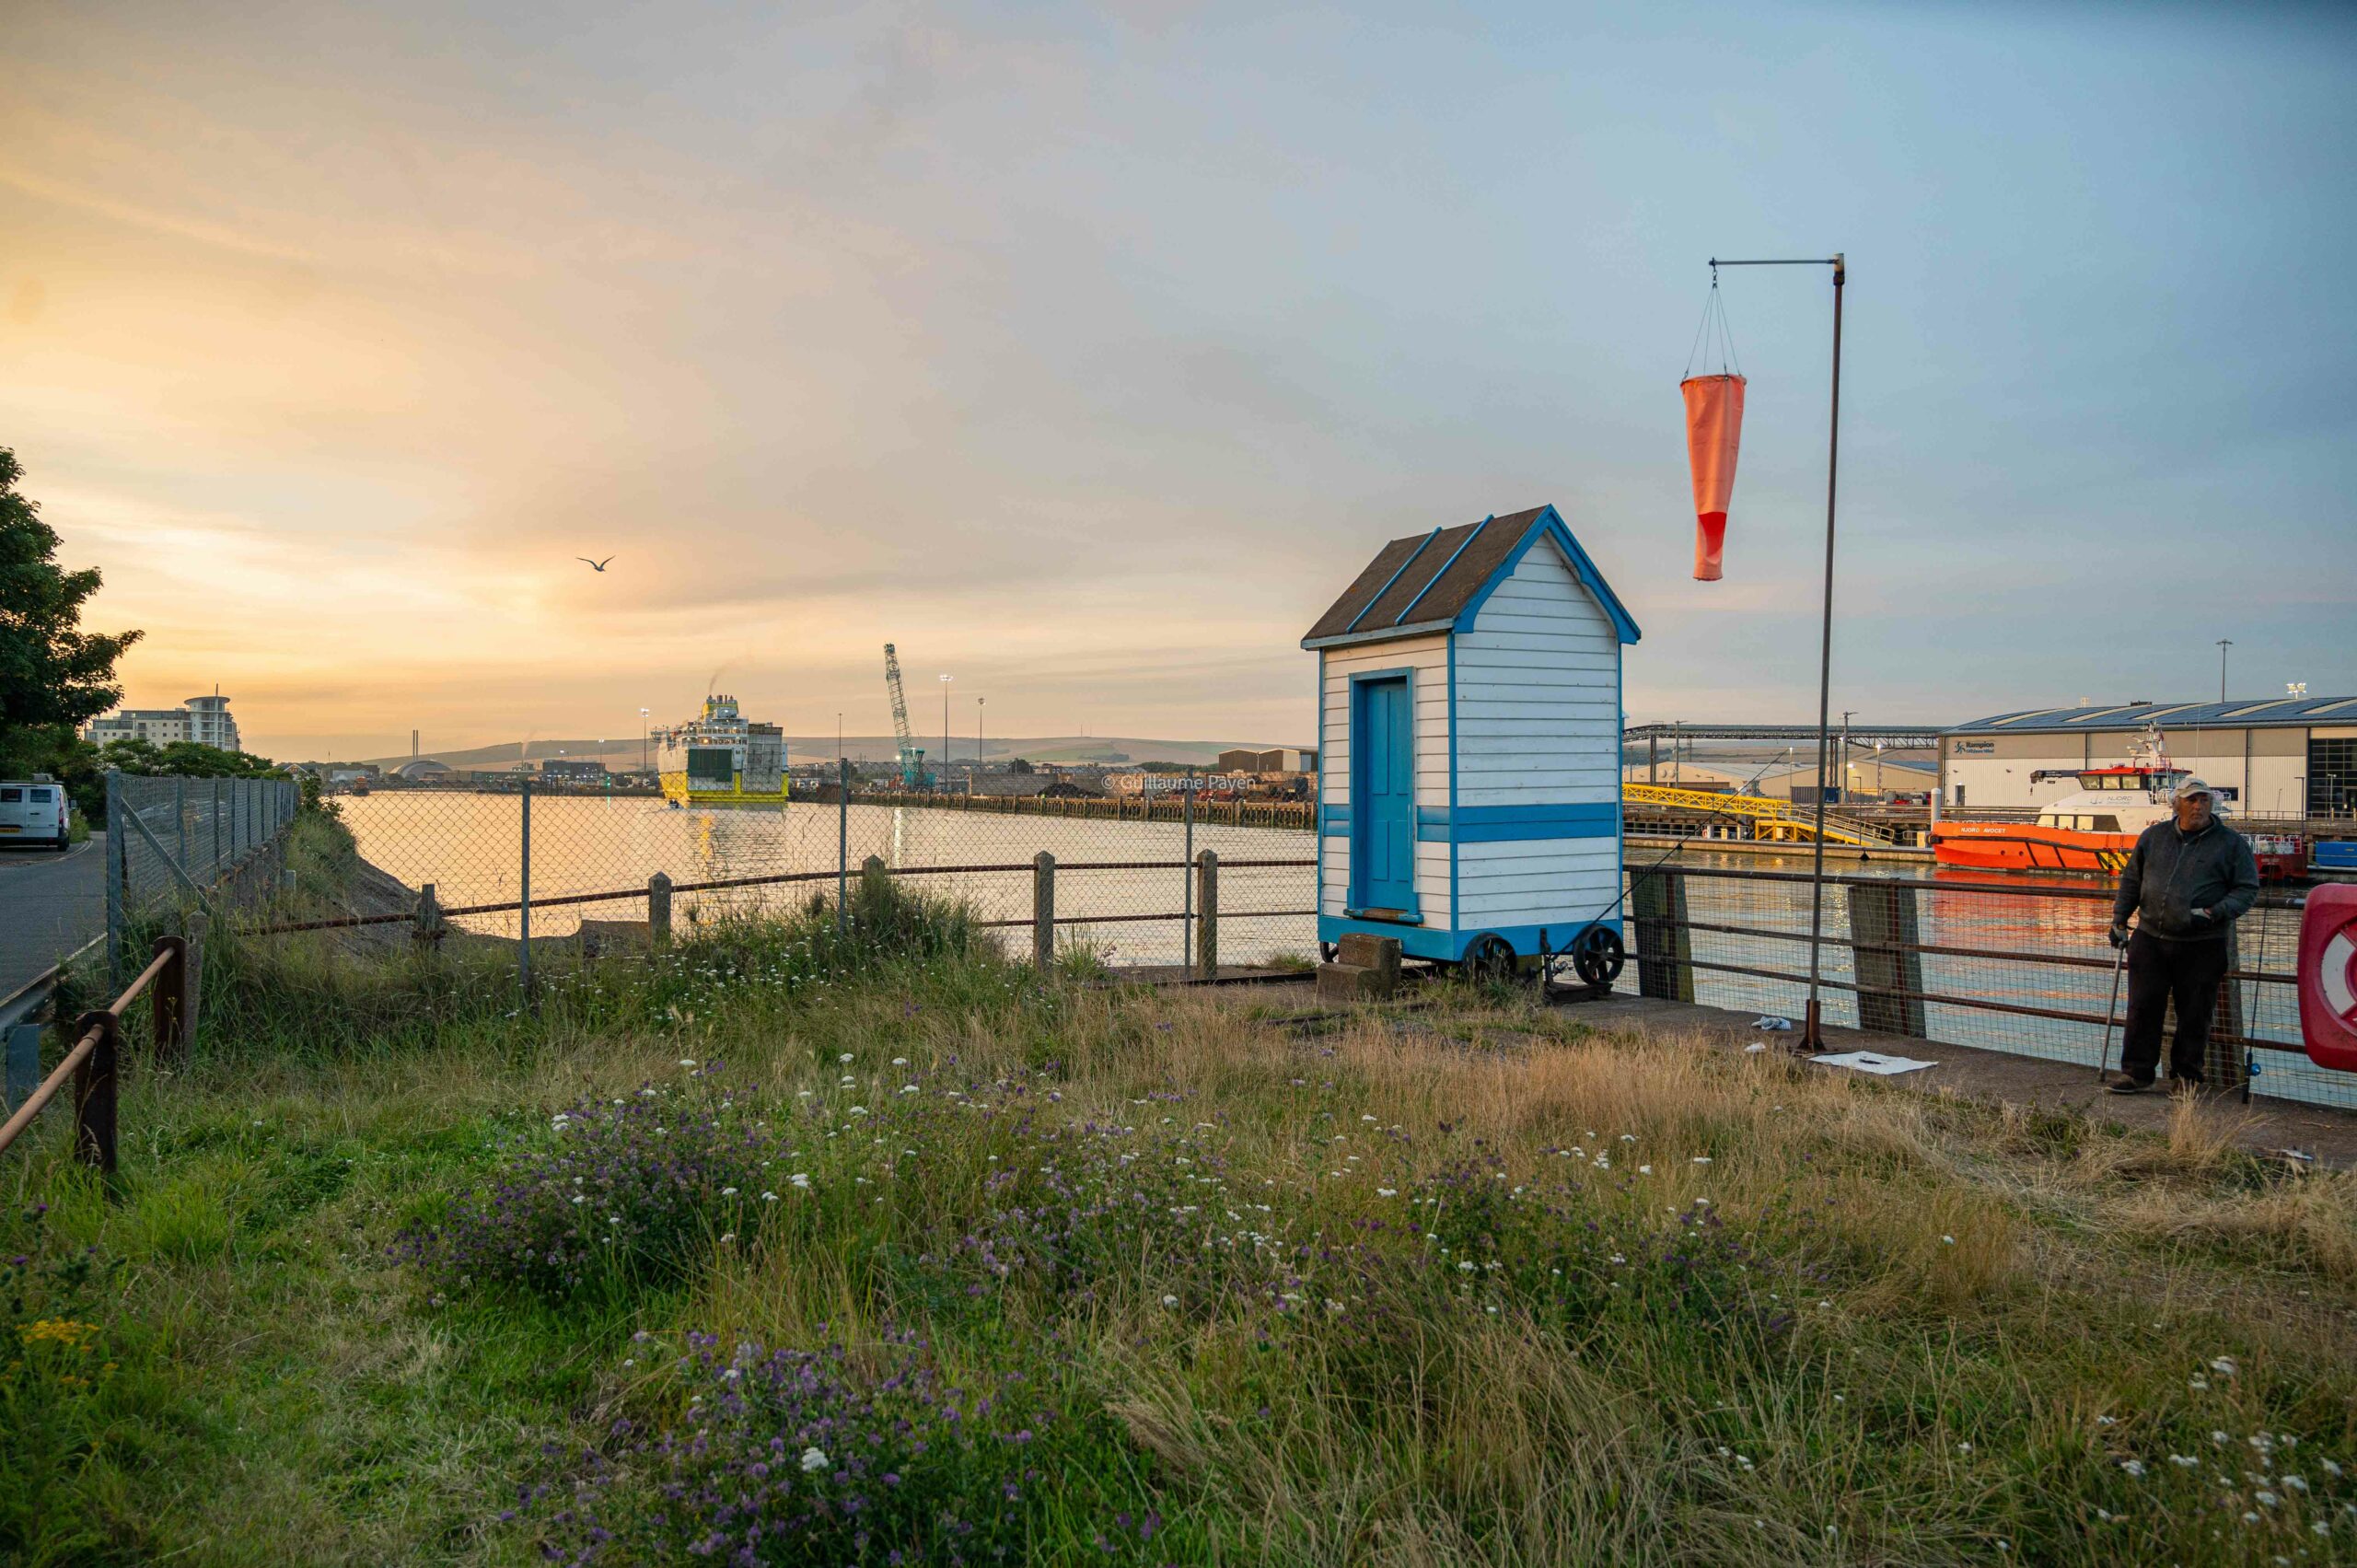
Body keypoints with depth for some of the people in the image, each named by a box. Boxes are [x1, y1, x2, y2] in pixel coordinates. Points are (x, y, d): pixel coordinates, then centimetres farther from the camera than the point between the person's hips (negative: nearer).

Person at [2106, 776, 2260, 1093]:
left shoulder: (2231, 843, 1)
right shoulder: (2153, 836, 9)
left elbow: (2247, 888, 0)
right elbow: (2131, 880, 17)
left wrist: (2216, 913, -17)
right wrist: (2119, 920, 11)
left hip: (2202, 946, -2)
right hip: (2149, 940, 2)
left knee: (2195, 1014, 5)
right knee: (2142, 1008, 2)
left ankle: (2187, 1074, 19)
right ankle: (2137, 1073, 9)